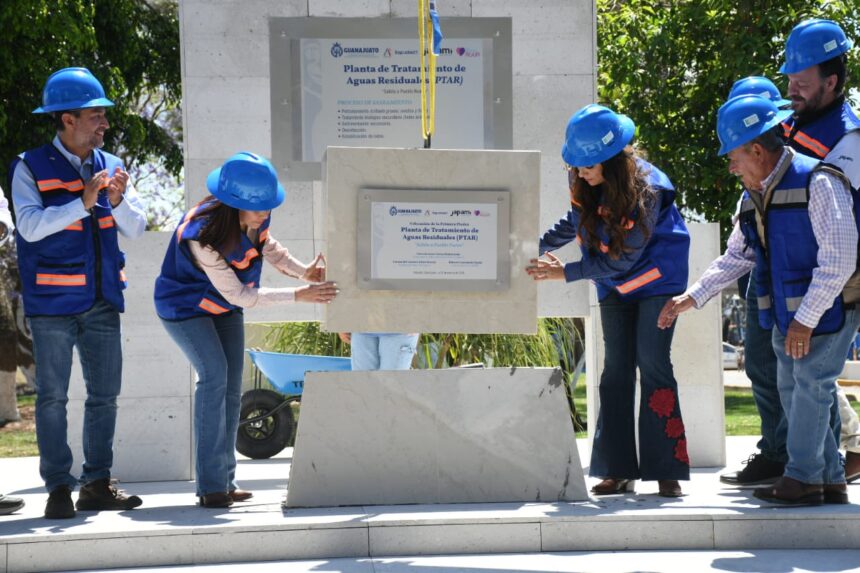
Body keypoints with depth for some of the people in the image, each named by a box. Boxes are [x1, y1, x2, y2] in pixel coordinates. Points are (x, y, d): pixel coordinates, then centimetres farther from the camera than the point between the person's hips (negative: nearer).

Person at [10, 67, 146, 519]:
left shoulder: (109, 166, 10)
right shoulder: (30, 168, -4)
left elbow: (136, 227, 6)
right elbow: (31, 226, -17)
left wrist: (119, 200, -15)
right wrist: (84, 203, -24)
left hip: (102, 299, 5)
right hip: (52, 301, -5)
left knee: (105, 394, 7)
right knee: (52, 396, -2)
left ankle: (97, 484, 14)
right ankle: (58, 488, 2)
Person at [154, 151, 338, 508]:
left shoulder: (256, 217, -18)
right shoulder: (202, 235, -36)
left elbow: (268, 246, 5)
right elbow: (239, 295, -30)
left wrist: (304, 271, -15)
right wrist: (298, 296, -31)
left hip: (224, 307, 7)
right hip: (185, 306, -7)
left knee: (232, 387, 2)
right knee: (214, 374, -23)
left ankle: (225, 480, 10)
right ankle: (210, 485, -21)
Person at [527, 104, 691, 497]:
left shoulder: (646, 189, -29)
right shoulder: (583, 183, -11)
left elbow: (621, 259, -24)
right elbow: (577, 222, 10)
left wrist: (566, 272, -24)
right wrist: (537, 246, -4)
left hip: (655, 277, -6)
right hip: (614, 287, 6)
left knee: (652, 364, -13)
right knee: (616, 369, 1)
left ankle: (667, 470, -9)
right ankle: (619, 470, 3)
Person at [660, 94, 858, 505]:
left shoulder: (818, 183, -18)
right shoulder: (754, 197, 9)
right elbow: (735, 258, 19)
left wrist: (806, 320, -21)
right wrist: (691, 298, 11)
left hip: (826, 309, -9)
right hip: (787, 314, 9)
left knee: (810, 386, -8)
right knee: (792, 391, 9)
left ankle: (803, 478, 0)